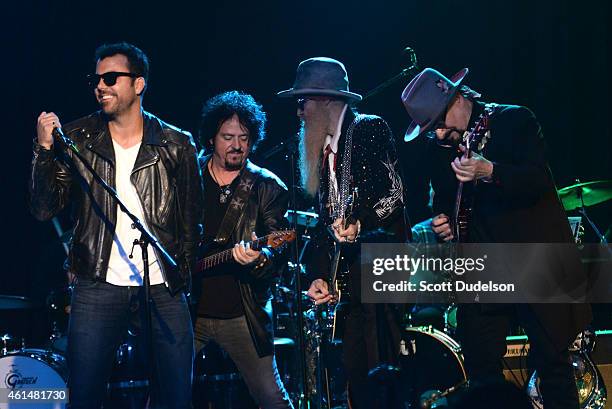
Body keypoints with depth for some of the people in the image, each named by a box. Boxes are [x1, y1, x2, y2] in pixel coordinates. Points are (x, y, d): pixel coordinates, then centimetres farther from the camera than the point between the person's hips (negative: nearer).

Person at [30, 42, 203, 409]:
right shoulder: (77, 140, 4)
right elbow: (45, 209, -2)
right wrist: (45, 150, -13)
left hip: (164, 290, 0)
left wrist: (183, 274, 2)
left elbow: (192, 217, 9)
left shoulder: (177, 145, 4)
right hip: (99, 286, 0)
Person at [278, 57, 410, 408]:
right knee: (356, 371, 2)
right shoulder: (322, 150, 19)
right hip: (350, 273, 7)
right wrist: (321, 276, 10)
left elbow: (395, 192, -11)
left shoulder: (371, 129, -2)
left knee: (383, 369, -13)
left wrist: (359, 223, -25)